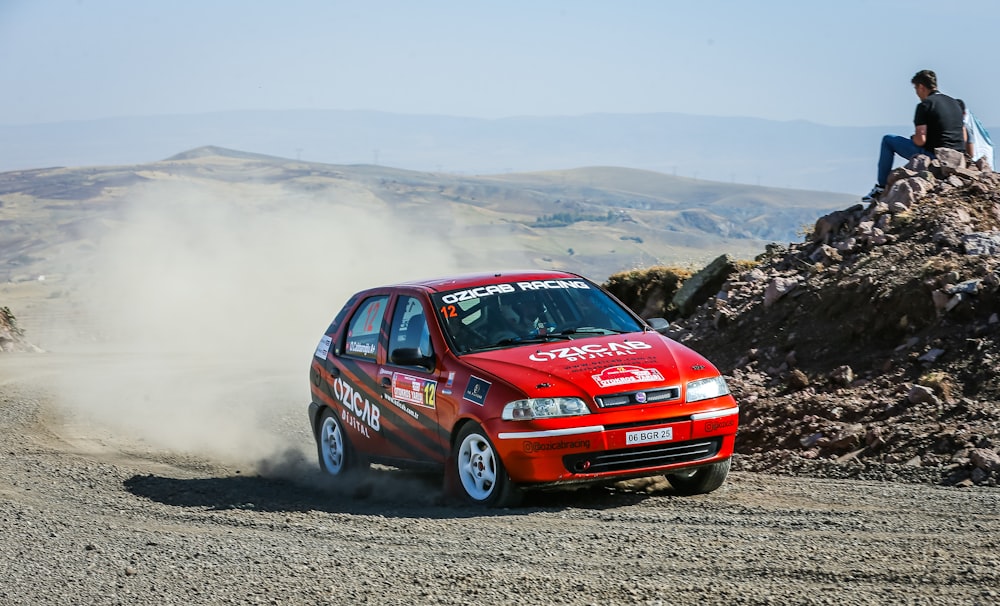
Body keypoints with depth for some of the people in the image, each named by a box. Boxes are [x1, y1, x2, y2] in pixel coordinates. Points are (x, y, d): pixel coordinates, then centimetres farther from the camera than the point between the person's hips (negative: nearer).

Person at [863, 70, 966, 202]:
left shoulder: (924, 105, -9)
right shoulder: (955, 103, 15)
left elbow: (920, 140, -17)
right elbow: (964, 138, 19)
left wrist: (913, 138, 6)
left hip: (934, 156, -8)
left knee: (888, 140, 10)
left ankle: (881, 188, 12)